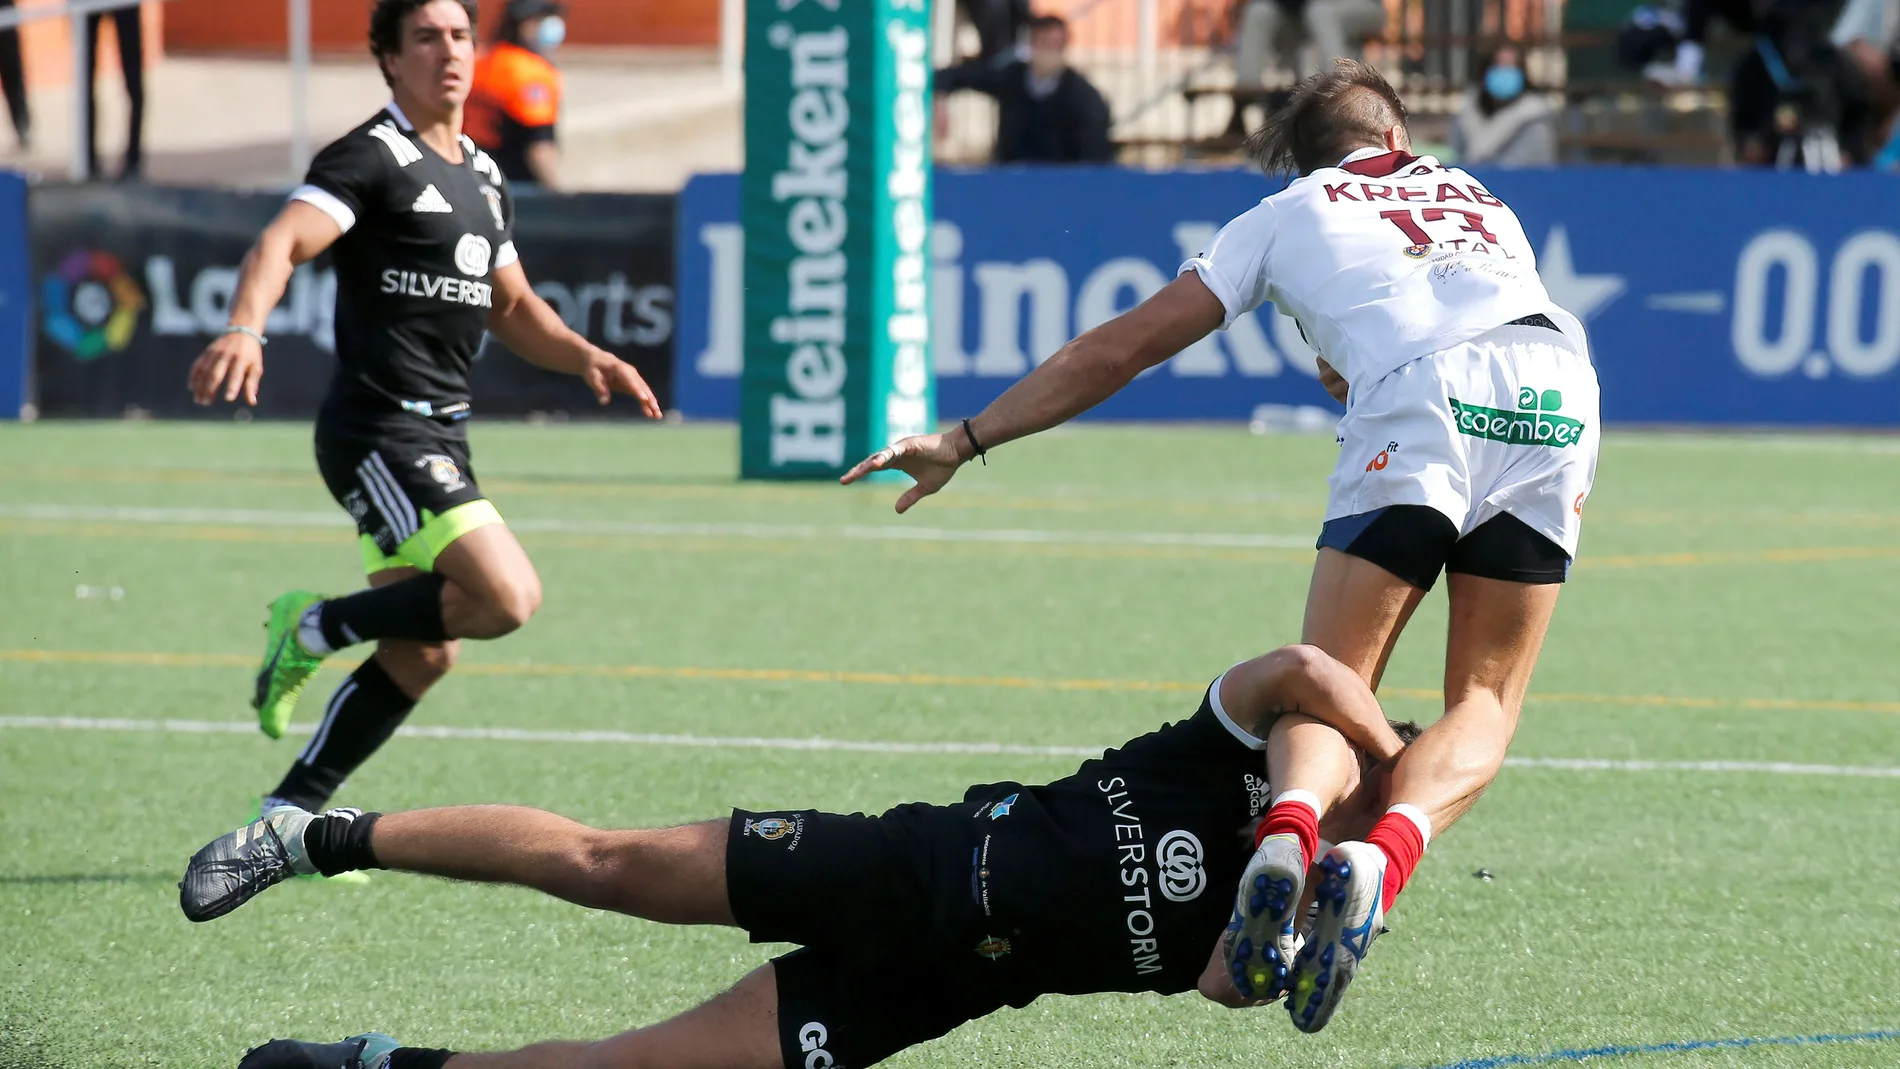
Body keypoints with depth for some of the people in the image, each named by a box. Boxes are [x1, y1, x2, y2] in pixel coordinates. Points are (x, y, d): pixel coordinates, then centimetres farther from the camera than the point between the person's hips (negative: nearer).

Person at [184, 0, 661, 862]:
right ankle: (315, 628, -4)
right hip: (379, 429, -9)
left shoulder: (483, 177, 18)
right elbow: (281, 244, -22)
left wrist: (587, 358, 9)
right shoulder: (372, 158, -8)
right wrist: (244, 331, -42)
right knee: (507, 595, -22)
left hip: (440, 435, 9)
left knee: (423, 654, 6)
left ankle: (291, 810, 15)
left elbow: (511, 307, 28)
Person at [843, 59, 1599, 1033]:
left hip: (1422, 400, -3)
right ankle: (1389, 849, -23)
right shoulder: (1479, 198, 36)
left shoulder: (1290, 212, 27)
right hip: (1561, 393, 3)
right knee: (1482, 707, 9)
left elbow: (1121, 348, 25)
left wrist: (964, 443, 29)